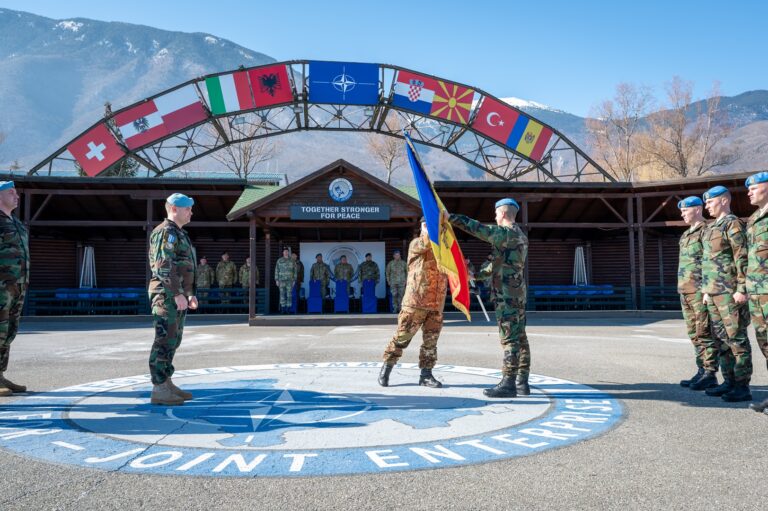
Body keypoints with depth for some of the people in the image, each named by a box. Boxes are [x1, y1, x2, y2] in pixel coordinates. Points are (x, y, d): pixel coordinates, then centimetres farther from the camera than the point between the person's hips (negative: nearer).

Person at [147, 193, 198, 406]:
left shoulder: (179, 234, 21)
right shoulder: (165, 232, -11)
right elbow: (165, 266, -21)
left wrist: (190, 293, 22)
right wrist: (178, 294, -25)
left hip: (177, 295, 10)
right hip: (167, 294, -10)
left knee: (173, 340, 12)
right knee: (165, 340, -9)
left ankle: (166, 384, 19)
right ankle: (159, 391, -6)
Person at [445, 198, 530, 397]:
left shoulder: (505, 233, -13)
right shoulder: (519, 235, 17)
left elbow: (477, 228, -21)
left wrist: (450, 217, -16)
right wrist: (479, 274, 28)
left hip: (507, 294, -9)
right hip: (518, 293, 9)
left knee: (509, 338, -8)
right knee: (519, 337, 10)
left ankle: (508, 383, -7)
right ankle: (522, 381, 15)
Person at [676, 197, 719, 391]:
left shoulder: (707, 231, -7)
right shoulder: (686, 235, 20)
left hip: (700, 290, -9)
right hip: (685, 291, 9)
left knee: (704, 333, -6)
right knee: (694, 334, 11)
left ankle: (710, 374, -2)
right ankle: (702, 371, 17)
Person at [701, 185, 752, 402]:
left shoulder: (733, 224, -8)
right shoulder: (711, 228, 18)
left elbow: (742, 259, -15)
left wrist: (741, 289, -19)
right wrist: (707, 290, 20)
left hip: (730, 292, -9)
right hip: (714, 293, 9)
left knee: (737, 338, -5)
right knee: (722, 339, 11)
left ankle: (742, 386, 0)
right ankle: (729, 381, 18)